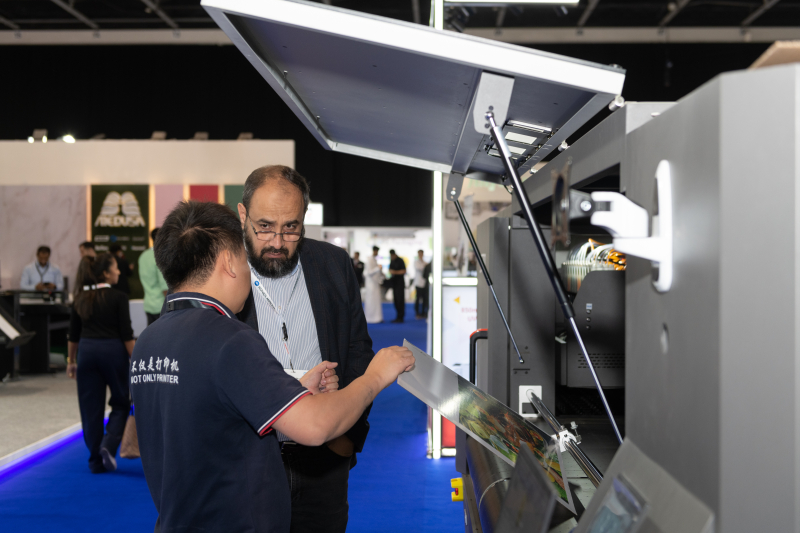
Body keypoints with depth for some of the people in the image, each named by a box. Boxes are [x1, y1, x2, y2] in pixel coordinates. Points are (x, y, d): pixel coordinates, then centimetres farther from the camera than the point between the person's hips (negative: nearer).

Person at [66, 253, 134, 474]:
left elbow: (73, 334, 11)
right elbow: (126, 334, -11)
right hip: (112, 351, -5)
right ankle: (108, 445, -9)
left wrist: (71, 361, 19)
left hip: (86, 351, 5)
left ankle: (96, 461, 14)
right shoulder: (118, 298, -8)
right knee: (121, 402, 12)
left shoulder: (81, 298, 7)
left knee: (91, 407, 9)